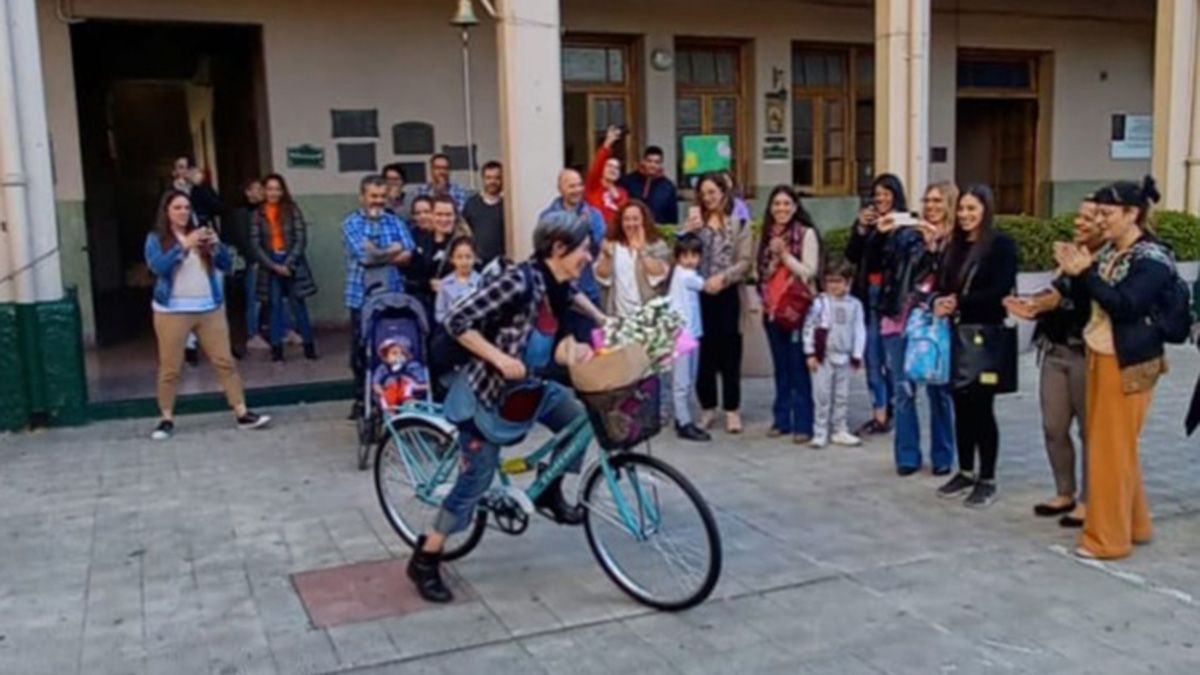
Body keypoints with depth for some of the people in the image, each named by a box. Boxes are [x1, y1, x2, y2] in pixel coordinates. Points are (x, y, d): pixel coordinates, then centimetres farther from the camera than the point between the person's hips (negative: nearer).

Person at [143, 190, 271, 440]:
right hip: (173, 312, -3)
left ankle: (242, 414, 6)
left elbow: (226, 265, 4)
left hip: (210, 309, 3)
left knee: (225, 361, 2)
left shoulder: (200, 234, 10)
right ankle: (166, 419, 15)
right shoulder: (155, 239, 1)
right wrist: (184, 246, -26)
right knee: (170, 368, 2)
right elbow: (157, 266, -18)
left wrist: (217, 245, -15)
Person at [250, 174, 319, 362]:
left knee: (298, 305, 1)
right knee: (275, 306, 3)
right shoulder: (259, 214, 3)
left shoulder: (292, 210, 0)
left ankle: (309, 345, 8)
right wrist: (273, 265, -9)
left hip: (292, 263, -1)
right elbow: (255, 244, -1)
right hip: (270, 265, 1)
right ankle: (276, 347, 6)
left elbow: (301, 239, -5)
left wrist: (288, 264, -11)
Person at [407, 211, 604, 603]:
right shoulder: (520, 281, -28)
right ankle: (425, 561, 11)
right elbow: (458, 321, -27)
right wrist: (500, 359, -30)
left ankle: (549, 493, 26)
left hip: (529, 385, 8)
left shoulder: (560, 283, -3)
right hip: (488, 389, -8)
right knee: (477, 477, -2)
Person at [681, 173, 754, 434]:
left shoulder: (739, 224, 3)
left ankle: (732, 410, 9)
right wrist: (689, 229, -13)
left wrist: (723, 277, -16)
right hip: (699, 293, 3)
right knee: (703, 351, 6)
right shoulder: (694, 222, 11)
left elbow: (745, 261, -4)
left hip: (727, 293, -2)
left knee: (729, 351, 2)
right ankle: (708, 408, 16)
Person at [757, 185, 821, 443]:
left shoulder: (807, 233, -3)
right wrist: (774, 256, -8)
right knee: (781, 367, 11)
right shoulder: (768, 235, 12)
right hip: (772, 309, 5)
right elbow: (764, 274, 9)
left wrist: (785, 254, -14)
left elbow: (809, 271, -8)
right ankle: (782, 420, 17)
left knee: (799, 368, -5)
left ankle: (803, 424, -1)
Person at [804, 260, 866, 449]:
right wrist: (810, 353, -6)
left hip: (844, 357, 2)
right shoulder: (820, 302, -5)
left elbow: (859, 331, 4)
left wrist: (857, 356, 2)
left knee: (842, 396, 10)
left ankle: (840, 431, 21)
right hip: (823, 356, -2)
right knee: (823, 396, 0)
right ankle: (820, 433, 6)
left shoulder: (854, 305, 1)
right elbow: (809, 327, -4)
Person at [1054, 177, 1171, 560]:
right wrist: (1074, 272, -4)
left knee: (1113, 449, -4)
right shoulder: (1109, 252, 11)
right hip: (1099, 356, 8)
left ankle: (1108, 537, 5)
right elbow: (1093, 298, 12)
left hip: (1128, 364, -8)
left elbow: (1124, 305, -23)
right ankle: (1133, 524, 28)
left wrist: (1086, 272, -22)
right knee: (1107, 445, 14)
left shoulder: (1153, 259, -12)